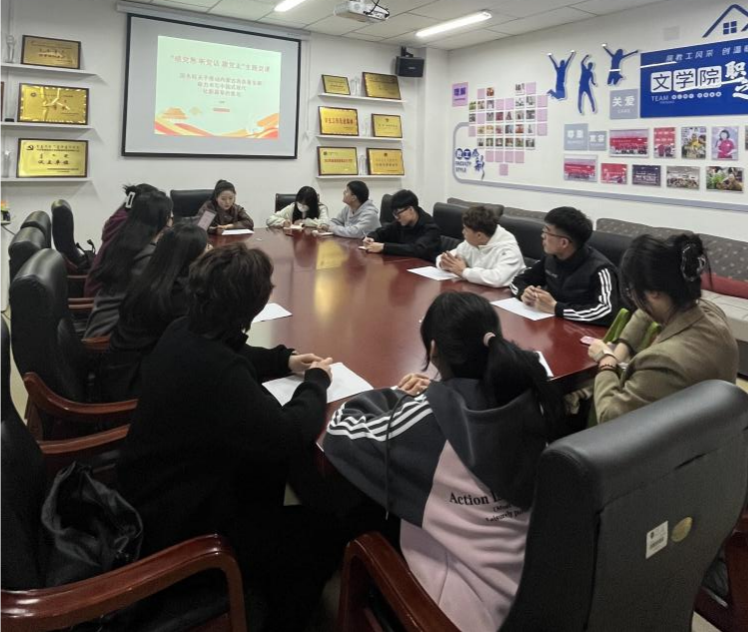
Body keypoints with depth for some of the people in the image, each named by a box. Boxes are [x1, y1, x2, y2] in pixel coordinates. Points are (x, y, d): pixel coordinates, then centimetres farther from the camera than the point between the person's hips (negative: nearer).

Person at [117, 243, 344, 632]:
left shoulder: (184, 333, -8)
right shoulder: (215, 372, -37)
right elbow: (289, 438, -30)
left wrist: (285, 361, 4)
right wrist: (316, 381, -13)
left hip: (154, 491, 9)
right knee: (323, 538, 0)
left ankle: (266, 581, 37)